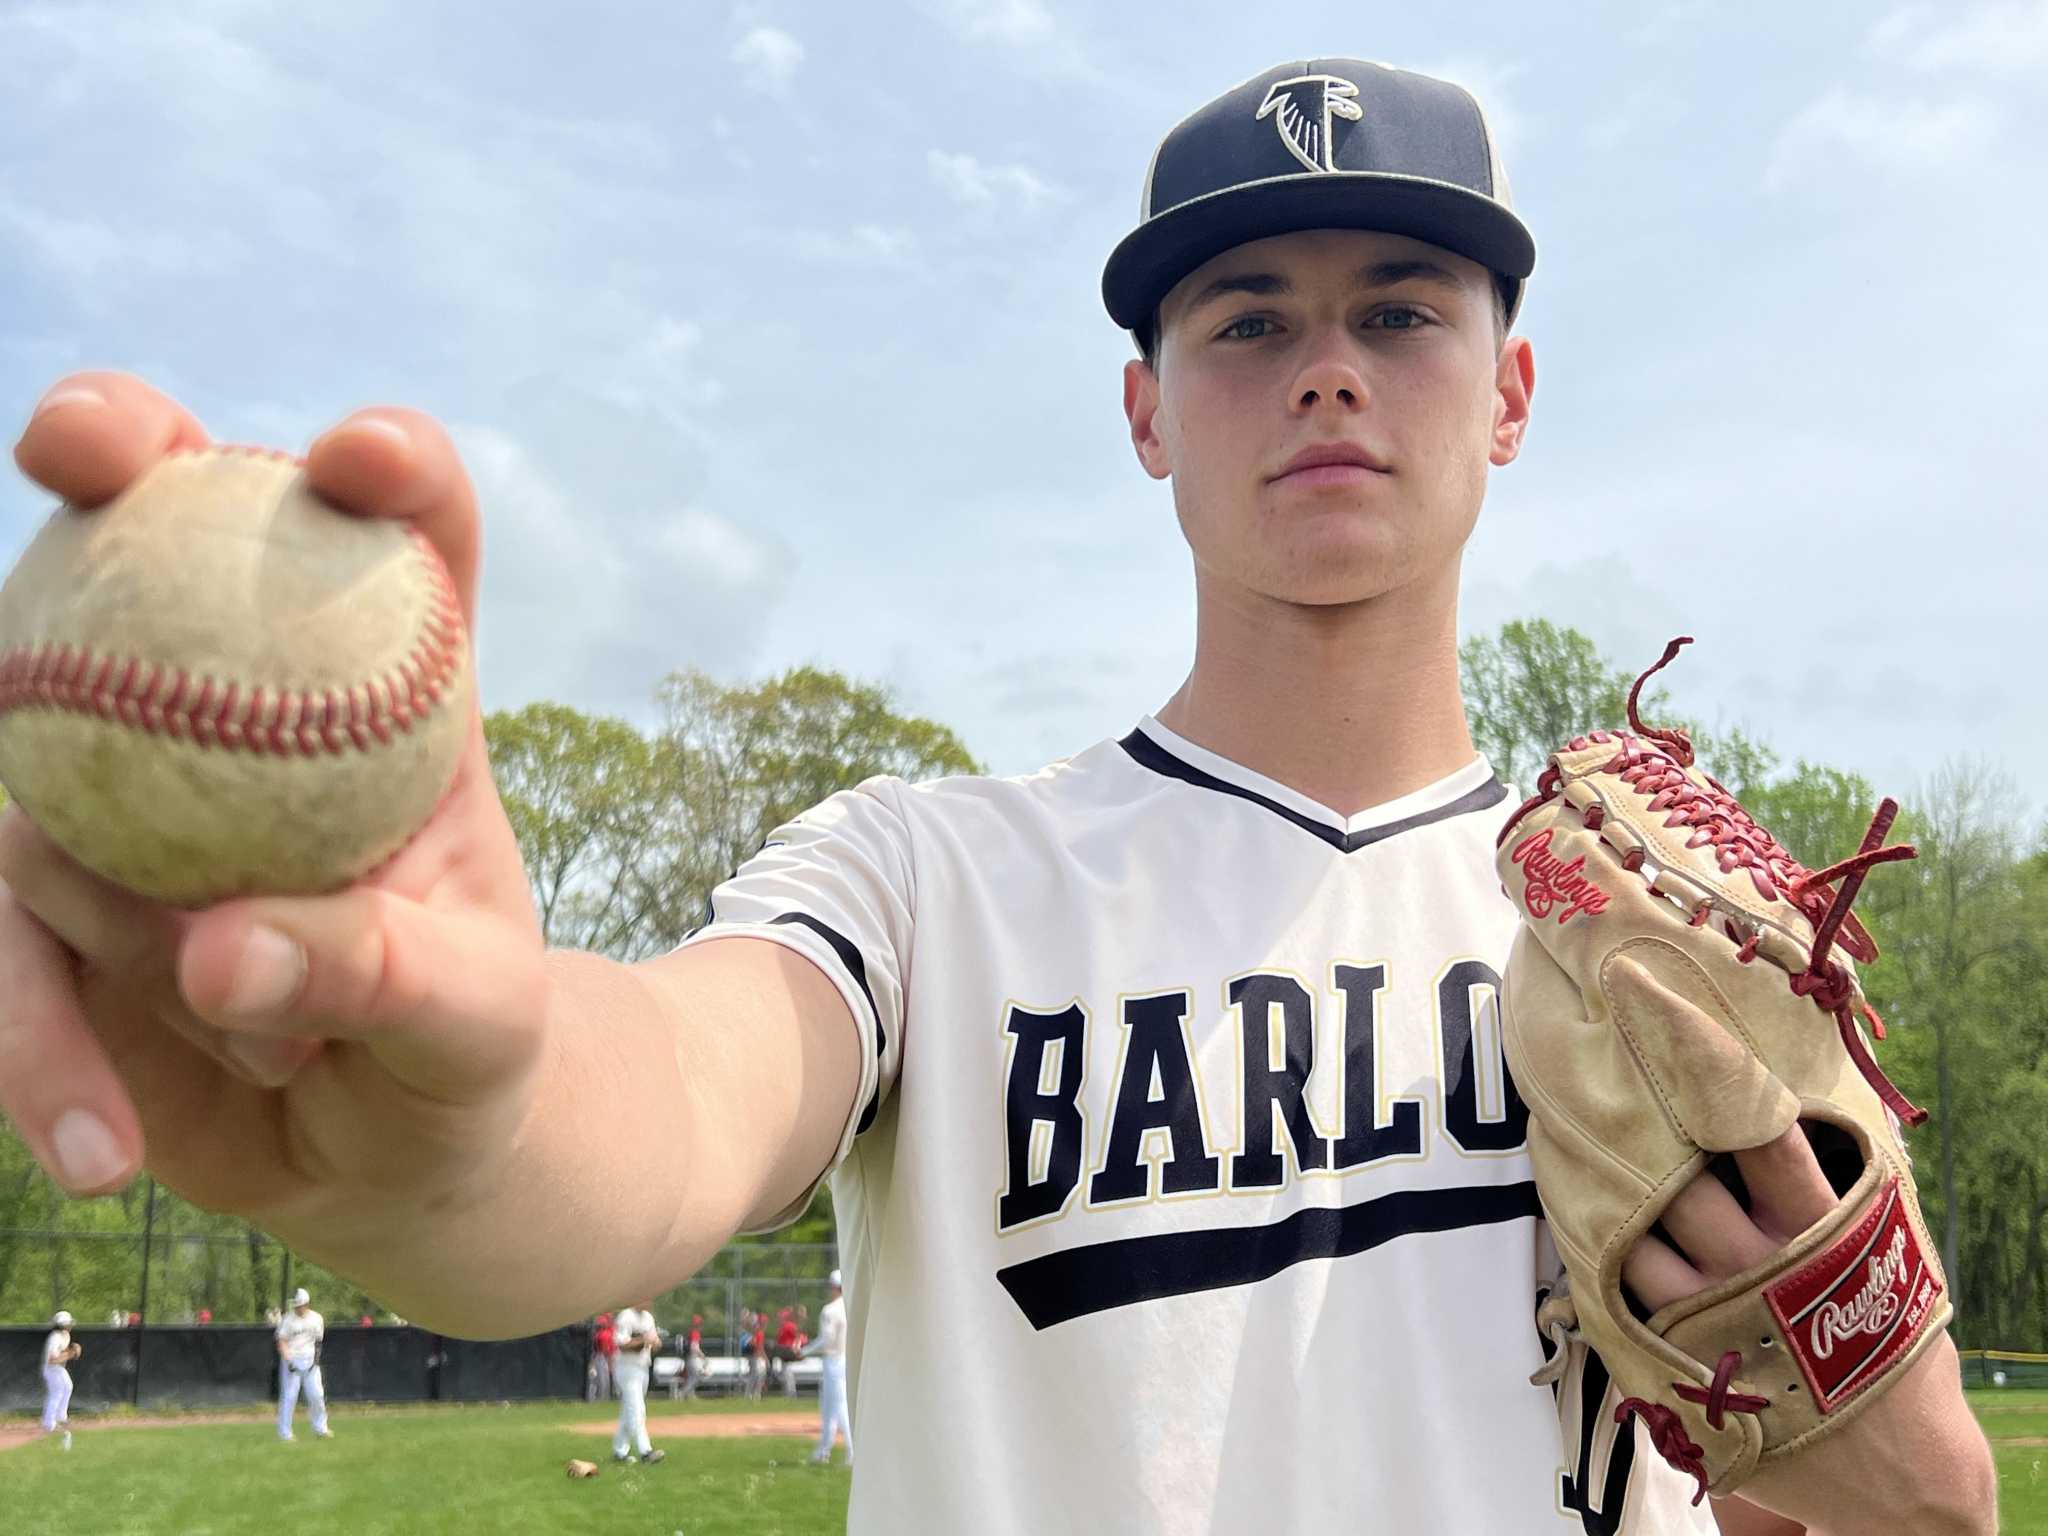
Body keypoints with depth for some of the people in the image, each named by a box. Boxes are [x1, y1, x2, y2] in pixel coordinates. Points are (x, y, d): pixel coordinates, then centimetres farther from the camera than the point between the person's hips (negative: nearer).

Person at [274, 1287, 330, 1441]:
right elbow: (282, 1342, -9)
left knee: (317, 1395, 3)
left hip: (310, 1361, 4)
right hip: (292, 1359, -3)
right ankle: (284, 1433, 3)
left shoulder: (317, 1319, 6)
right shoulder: (287, 1319, -6)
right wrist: (288, 1361, -22)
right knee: (289, 1396, -5)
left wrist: (317, 1356, 3)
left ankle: (320, 1428, 18)